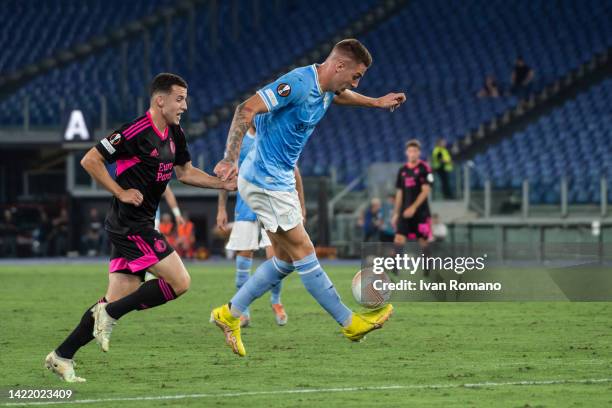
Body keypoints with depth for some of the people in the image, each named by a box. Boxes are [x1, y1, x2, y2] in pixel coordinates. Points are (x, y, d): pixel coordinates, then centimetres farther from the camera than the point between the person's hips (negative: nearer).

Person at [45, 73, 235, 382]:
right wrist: (121, 192, -15)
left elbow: (185, 172, 25)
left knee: (119, 299, 6)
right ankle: (109, 314, -5)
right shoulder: (137, 132, -16)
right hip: (130, 225, -9)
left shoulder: (175, 135, 11)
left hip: (140, 225, 9)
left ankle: (61, 357, 9)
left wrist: (223, 183, 14)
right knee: (179, 281, -12)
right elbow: (90, 160, -14)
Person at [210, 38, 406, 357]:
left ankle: (230, 314, 18)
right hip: (265, 181, -10)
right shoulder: (298, 83, -23)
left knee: (285, 260, 12)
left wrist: (376, 102, 32)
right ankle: (350, 323, 4)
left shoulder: (324, 89, 6)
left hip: (279, 181, 10)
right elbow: (246, 110, -30)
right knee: (304, 255, -2)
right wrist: (230, 159, -38)